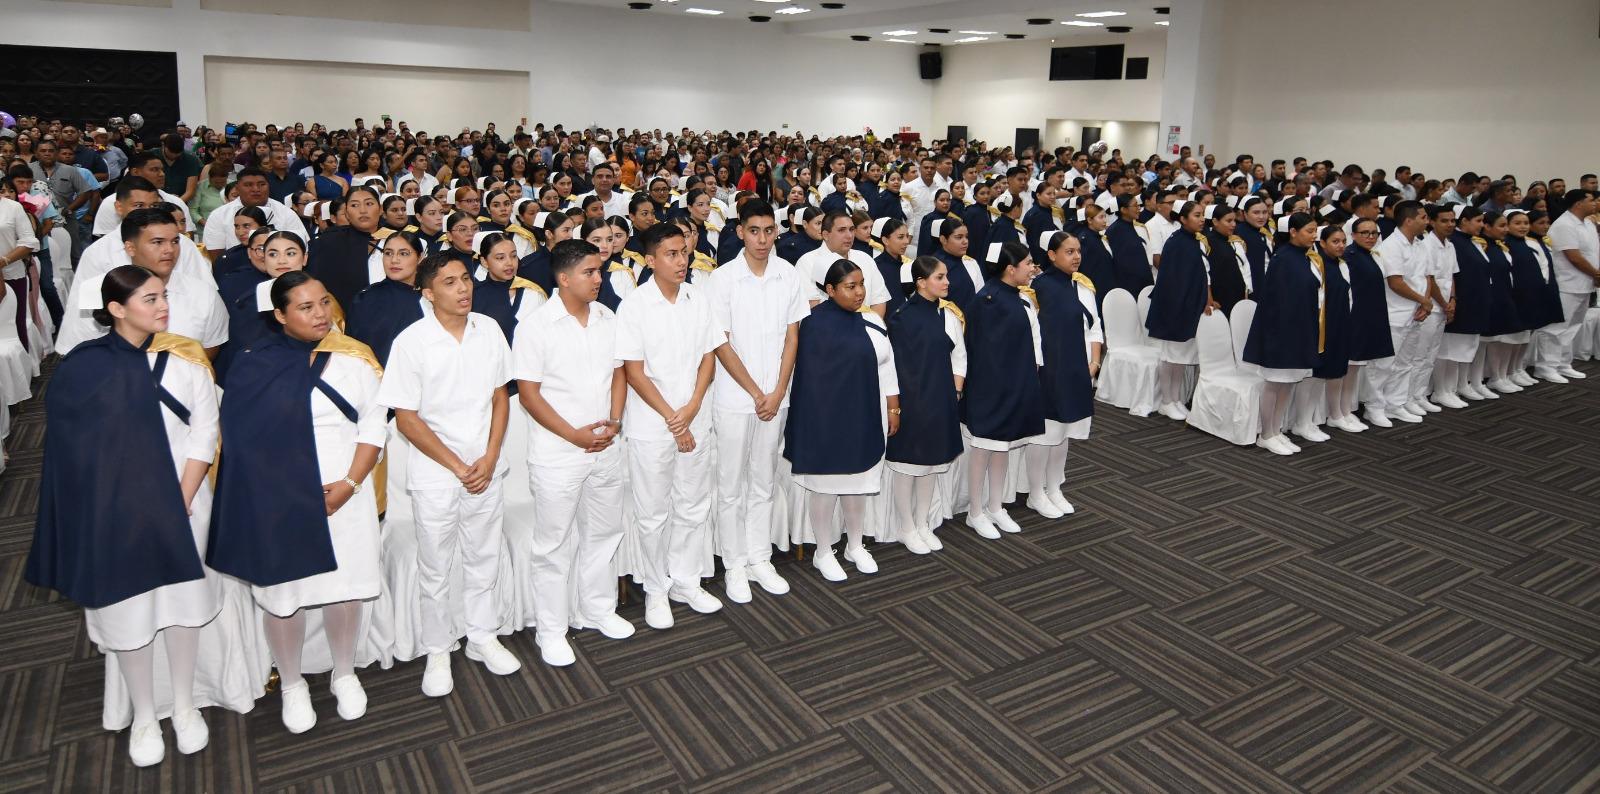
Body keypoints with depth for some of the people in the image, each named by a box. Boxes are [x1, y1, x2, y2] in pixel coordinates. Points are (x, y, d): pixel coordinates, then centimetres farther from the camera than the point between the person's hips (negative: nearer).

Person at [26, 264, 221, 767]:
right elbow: (78, 447, -5)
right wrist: (137, 507, -10)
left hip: (182, 503, 1)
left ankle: (184, 706, 27)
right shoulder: (84, 367, -6)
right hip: (117, 511, -1)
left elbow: (205, 432, -3)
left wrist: (181, 502, -10)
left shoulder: (185, 358, -2)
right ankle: (143, 716, 26)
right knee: (129, 609, 8)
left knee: (183, 601, 9)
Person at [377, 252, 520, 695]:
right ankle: (438, 652, 28)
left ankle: (483, 638, 34)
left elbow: (500, 395, 4)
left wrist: (490, 459, -7)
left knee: (484, 559, 16)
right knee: (435, 570, 10)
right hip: (435, 476, -3)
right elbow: (406, 419, -11)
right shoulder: (412, 342, -13)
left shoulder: (488, 329, -2)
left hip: (486, 470, 3)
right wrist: (458, 467, -12)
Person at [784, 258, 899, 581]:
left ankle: (855, 546, 33)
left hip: (865, 419, 6)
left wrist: (893, 409, 10)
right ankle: (823, 553, 21)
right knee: (826, 484, 6)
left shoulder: (871, 321, 5)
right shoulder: (816, 324, -13)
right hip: (828, 420, -5)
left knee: (858, 482, 17)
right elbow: (810, 375, -11)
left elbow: (886, 367, 10)